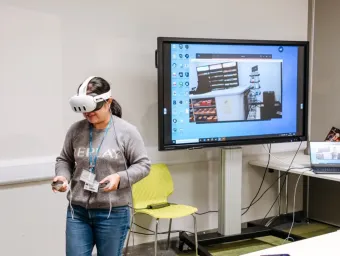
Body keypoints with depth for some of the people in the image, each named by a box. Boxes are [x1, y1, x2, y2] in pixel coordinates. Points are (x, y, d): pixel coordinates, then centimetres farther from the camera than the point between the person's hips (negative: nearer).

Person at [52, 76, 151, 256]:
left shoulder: (126, 131, -8)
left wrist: (120, 177, -19)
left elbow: (143, 165, -3)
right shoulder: (75, 130, 0)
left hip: (113, 213, -2)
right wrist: (62, 176, -8)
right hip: (77, 211, 3)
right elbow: (64, 160, 13)